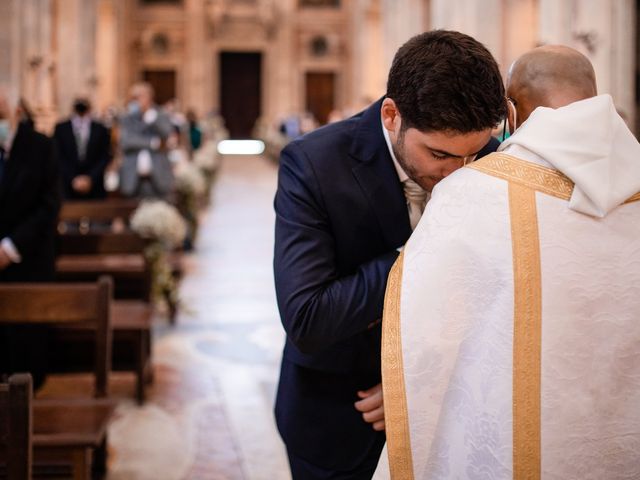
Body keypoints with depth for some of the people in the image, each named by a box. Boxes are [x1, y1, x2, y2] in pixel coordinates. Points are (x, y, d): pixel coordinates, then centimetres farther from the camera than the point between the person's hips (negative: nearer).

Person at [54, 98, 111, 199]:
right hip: (69, 187, -1)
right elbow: (59, 157, 2)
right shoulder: (61, 129, 7)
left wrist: (90, 179, -8)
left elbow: (105, 157, 3)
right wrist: (73, 179, -10)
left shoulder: (101, 130, 8)